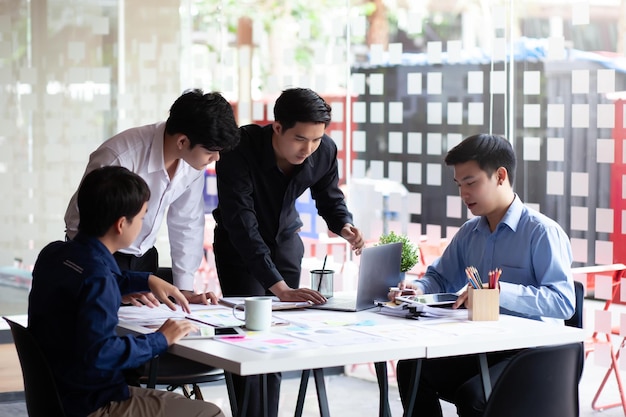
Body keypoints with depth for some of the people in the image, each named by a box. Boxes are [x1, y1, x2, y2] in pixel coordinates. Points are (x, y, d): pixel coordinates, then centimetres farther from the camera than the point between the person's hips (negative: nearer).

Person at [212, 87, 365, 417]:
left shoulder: (325, 150, -20)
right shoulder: (240, 149, -35)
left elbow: (329, 198, 0)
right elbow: (242, 224, -39)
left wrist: (344, 226, -24)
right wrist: (280, 287, -45)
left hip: (285, 240, 4)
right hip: (239, 245, -4)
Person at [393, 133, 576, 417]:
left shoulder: (543, 232, -12)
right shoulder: (469, 233, 11)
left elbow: (563, 301, -23)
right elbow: (441, 278, 22)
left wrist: (499, 292, -33)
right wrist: (419, 288, -2)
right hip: (480, 347, 7)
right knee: (411, 369, -13)